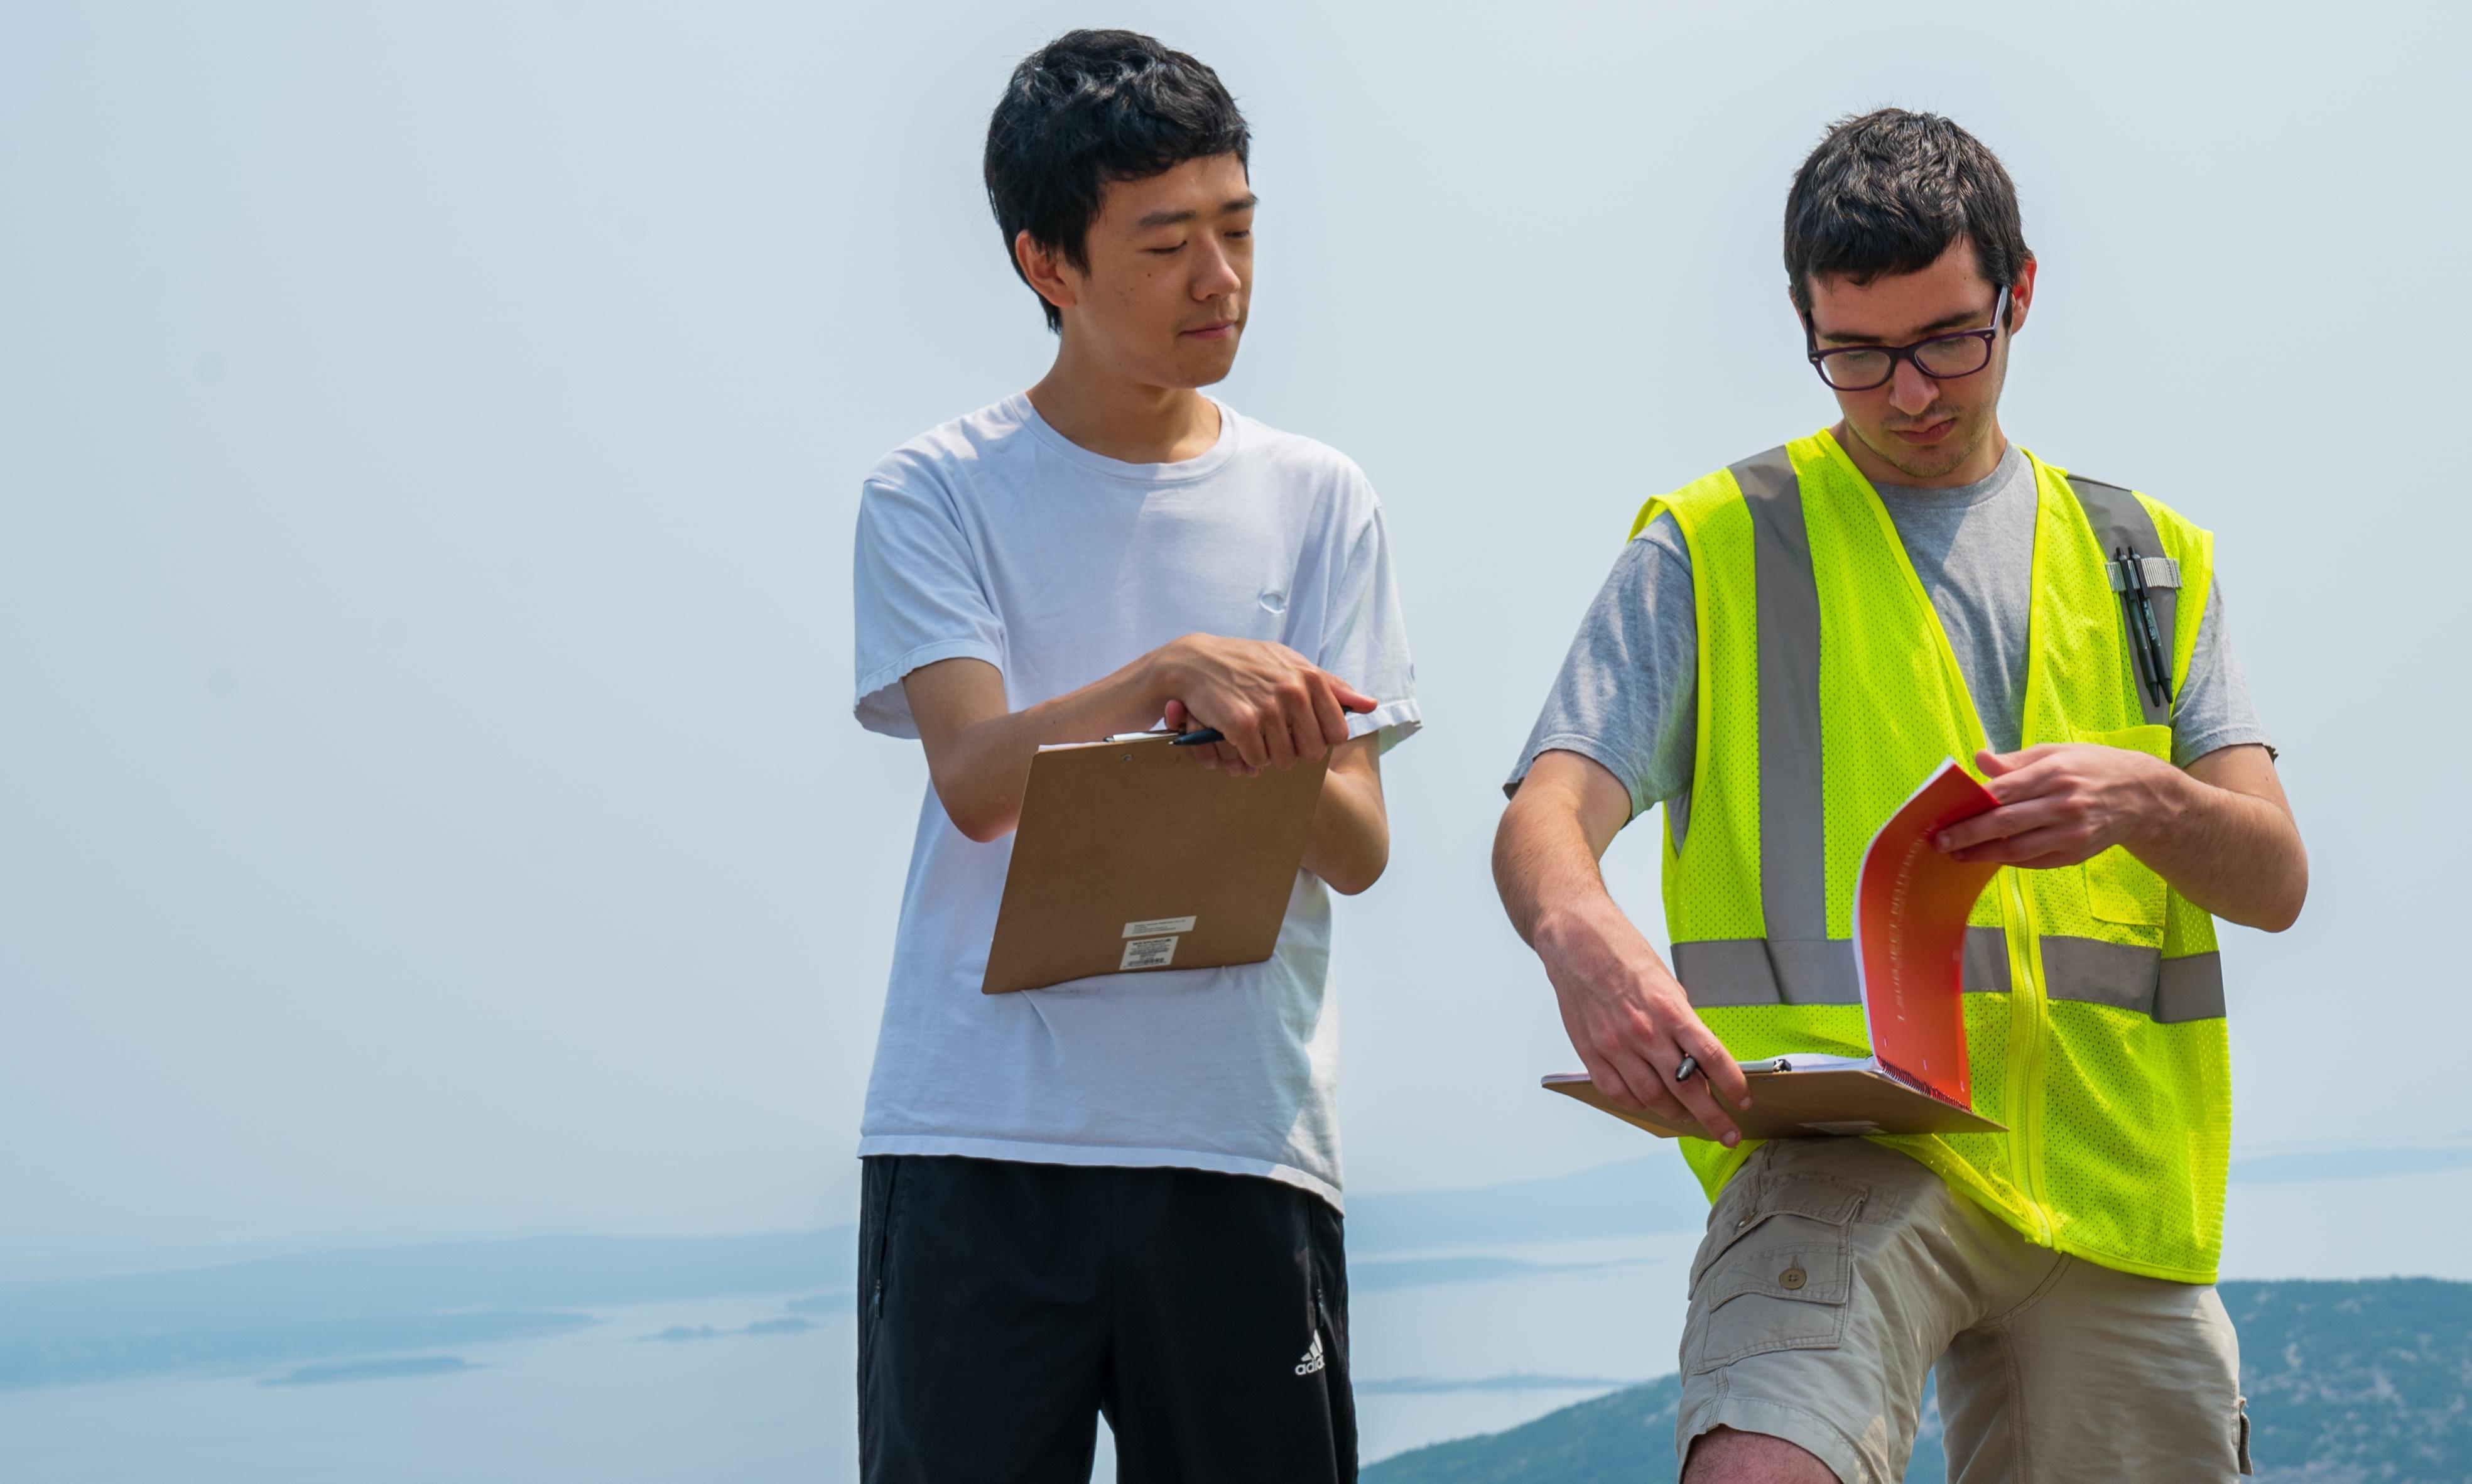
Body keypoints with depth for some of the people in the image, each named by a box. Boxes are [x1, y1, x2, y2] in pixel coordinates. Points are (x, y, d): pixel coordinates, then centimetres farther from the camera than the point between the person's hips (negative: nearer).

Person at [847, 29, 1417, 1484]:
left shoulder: (1317, 503, 10)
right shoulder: (936, 494, 4)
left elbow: (1361, 847, 4)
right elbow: (975, 776, -10)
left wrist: (1278, 760, -19)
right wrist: (1171, 673, -25)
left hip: (1243, 1132, 2)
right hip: (976, 1132, -2)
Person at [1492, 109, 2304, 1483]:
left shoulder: (2149, 560, 20)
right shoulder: (1714, 546, 10)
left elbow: (2273, 876, 11)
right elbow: (1545, 819, -2)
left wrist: (2142, 799, -13)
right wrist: (1582, 930, -28)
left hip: (2108, 1168, 4)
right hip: (1846, 1145, -4)